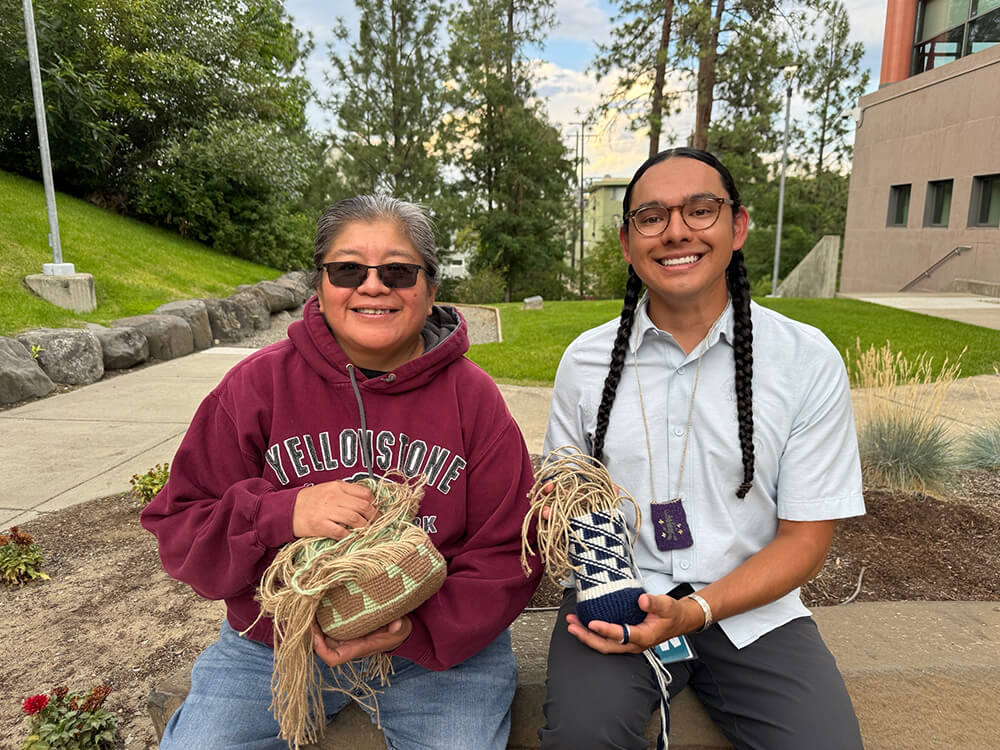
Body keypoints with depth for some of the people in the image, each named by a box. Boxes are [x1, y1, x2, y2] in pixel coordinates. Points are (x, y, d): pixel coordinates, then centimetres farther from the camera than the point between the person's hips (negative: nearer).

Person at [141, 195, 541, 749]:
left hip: (438, 643, 0)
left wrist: (418, 629, -22)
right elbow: (177, 531, -4)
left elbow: (508, 555, -6)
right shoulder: (258, 383, -5)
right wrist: (281, 516, -24)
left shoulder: (472, 397, -7)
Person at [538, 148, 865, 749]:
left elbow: (805, 539, -3)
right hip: (614, 598, 1)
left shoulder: (808, 361, -5)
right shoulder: (586, 360, 0)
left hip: (750, 606, 0)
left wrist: (696, 610, -17)